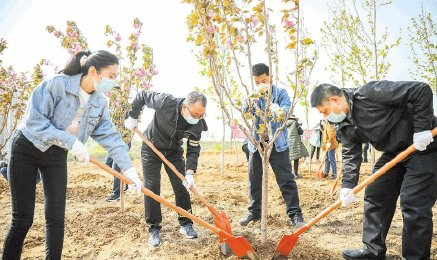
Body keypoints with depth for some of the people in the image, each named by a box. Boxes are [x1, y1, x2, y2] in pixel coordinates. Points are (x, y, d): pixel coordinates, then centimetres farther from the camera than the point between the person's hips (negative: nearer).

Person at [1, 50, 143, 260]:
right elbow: (34, 121, -26)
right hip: (26, 150, -5)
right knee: (23, 218, -3)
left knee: (56, 217, 2)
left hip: (57, 156, 5)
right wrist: (71, 141, -32)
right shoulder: (56, 84, -23)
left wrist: (129, 168, -16)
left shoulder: (100, 103, -6)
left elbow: (110, 136, -8)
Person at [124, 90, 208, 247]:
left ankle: (186, 224, 18)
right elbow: (141, 96, -17)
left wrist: (190, 172, -26)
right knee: (151, 187, -4)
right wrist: (133, 117, -12)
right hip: (151, 148, -2)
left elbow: (193, 149, -15)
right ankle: (154, 228, 8)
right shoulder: (166, 102, -34)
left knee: (182, 186, 2)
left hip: (174, 151, 3)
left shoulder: (197, 124, -23)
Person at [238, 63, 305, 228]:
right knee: (254, 180, 9)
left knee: (286, 179, -3)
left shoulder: (280, 92, 1)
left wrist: (279, 111, -40)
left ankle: (295, 213, 6)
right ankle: (254, 212, 24)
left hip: (277, 143, -3)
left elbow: (287, 109, -16)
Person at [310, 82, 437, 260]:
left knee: (414, 204, -11)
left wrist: (421, 128, -26)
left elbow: (422, 90, -27)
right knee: (374, 196, 7)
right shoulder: (344, 125, -3)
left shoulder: (370, 93, -27)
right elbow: (350, 155, -4)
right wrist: (348, 185, -16)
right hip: (394, 152, 8)